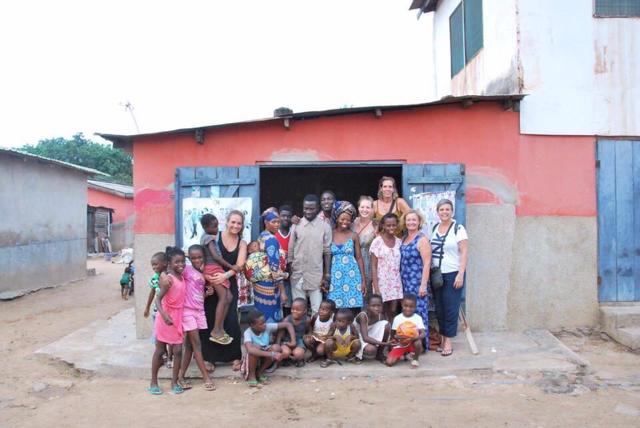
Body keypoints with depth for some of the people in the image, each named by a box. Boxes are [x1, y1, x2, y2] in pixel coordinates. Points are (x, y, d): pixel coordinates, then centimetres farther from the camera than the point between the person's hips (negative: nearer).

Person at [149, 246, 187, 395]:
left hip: (178, 318, 6)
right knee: (159, 351, 6)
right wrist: (165, 316, -37)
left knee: (178, 351, 4)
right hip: (166, 318, -6)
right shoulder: (168, 279, -19)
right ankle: (153, 382, 18)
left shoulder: (182, 277, 4)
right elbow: (158, 300, -24)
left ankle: (174, 382, 14)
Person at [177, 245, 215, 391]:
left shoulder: (201, 274, 13)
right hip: (188, 311, -7)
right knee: (196, 344, -5)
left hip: (199, 311, 7)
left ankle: (181, 377, 19)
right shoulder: (186, 270, -6)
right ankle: (206, 377, -2)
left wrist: (208, 293, 2)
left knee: (190, 346, 10)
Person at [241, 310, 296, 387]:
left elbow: (288, 324, -8)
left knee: (276, 347, -24)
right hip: (252, 360, -4)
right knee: (256, 347, -34)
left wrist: (293, 341, -18)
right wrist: (272, 354, -49)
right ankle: (251, 375, -12)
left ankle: (260, 372, -4)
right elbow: (250, 350, -45)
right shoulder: (248, 333, -25)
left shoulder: (267, 327, -15)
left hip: (265, 359, 4)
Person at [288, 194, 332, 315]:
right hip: (298, 274, 1)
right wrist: (289, 272, 1)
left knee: (317, 309, 0)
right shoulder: (296, 225, 1)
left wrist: (326, 275, -3)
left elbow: (327, 252, 0)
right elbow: (290, 251, 3)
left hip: (316, 274, -1)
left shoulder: (325, 227, -2)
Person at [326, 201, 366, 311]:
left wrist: (363, 280, 3)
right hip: (335, 277, 0)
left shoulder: (353, 236, 2)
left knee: (353, 308, -3)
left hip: (351, 276, 0)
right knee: (335, 308, -1)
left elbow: (359, 257, 6)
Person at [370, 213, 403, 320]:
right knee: (383, 313, 2)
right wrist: (376, 287, -12)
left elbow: (401, 264, 9)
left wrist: (402, 283, 2)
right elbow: (373, 266, -6)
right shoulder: (377, 241, -5)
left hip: (396, 282, 3)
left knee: (393, 312, 1)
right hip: (382, 282, -3)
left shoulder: (399, 242, 7)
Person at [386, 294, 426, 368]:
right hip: (400, 345, 2)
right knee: (389, 362, -18)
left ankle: (415, 359, -5)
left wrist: (416, 337, -36)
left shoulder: (418, 318, -6)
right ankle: (404, 355, 16)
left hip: (412, 344, -1)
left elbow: (423, 334, -15)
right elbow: (392, 334, 0)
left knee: (418, 343, -38)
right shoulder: (397, 318, -3)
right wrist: (396, 337, -23)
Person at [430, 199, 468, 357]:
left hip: (452, 274, -5)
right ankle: (442, 337, 19)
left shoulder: (458, 229, -6)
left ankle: (448, 340, 7)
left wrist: (461, 274, -16)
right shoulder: (434, 228, 9)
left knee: (450, 307, -1)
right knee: (438, 307, 8)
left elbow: (463, 252, -10)